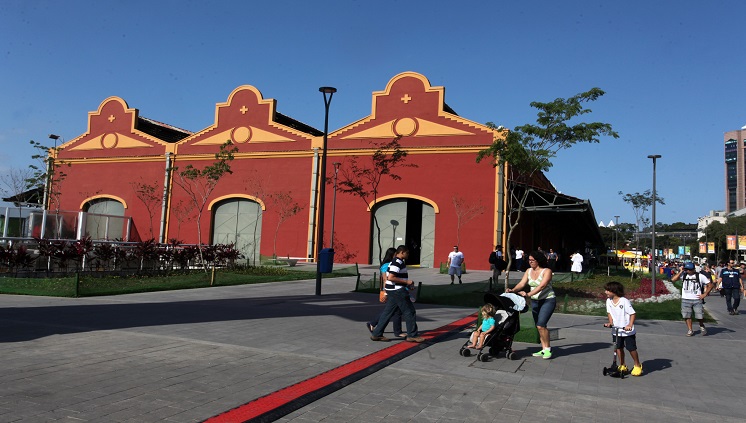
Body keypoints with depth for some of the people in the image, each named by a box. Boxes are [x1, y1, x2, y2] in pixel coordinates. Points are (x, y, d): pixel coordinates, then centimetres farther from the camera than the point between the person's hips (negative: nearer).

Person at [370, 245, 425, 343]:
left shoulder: (397, 262, 18)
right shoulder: (397, 262, -16)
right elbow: (391, 277, -24)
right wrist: (406, 281, -18)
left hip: (393, 291, 11)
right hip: (398, 291, -11)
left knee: (387, 312, 10)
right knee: (409, 312, -2)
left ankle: (377, 334, 12)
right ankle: (412, 335, 6)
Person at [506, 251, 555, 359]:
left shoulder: (546, 271, -12)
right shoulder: (529, 271, 7)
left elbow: (541, 286, -25)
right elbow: (522, 283, -2)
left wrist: (528, 294, -35)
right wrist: (513, 290, -21)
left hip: (547, 300, -7)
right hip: (535, 301, 7)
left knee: (541, 325, -17)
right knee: (539, 326, 8)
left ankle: (548, 349, -3)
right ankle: (544, 350, 17)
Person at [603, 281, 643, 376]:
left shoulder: (624, 301, -18)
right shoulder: (609, 301, -1)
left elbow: (632, 313, -16)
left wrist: (630, 325, -26)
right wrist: (610, 323, -4)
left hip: (628, 331, -5)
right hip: (617, 330, 5)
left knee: (631, 348, 1)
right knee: (618, 348, 9)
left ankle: (637, 365, 22)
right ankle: (622, 366, 23)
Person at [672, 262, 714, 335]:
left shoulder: (700, 276, 0)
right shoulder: (683, 275, 2)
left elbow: (710, 285, 6)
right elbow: (673, 279, -12)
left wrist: (705, 294, -2)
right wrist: (681, 271, -10)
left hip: (697, 300, -1)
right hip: (685, 299, 1)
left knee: (700, 316, 1)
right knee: (687, 316, 2)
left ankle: (702, 327, 29)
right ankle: (690, 330, 14)